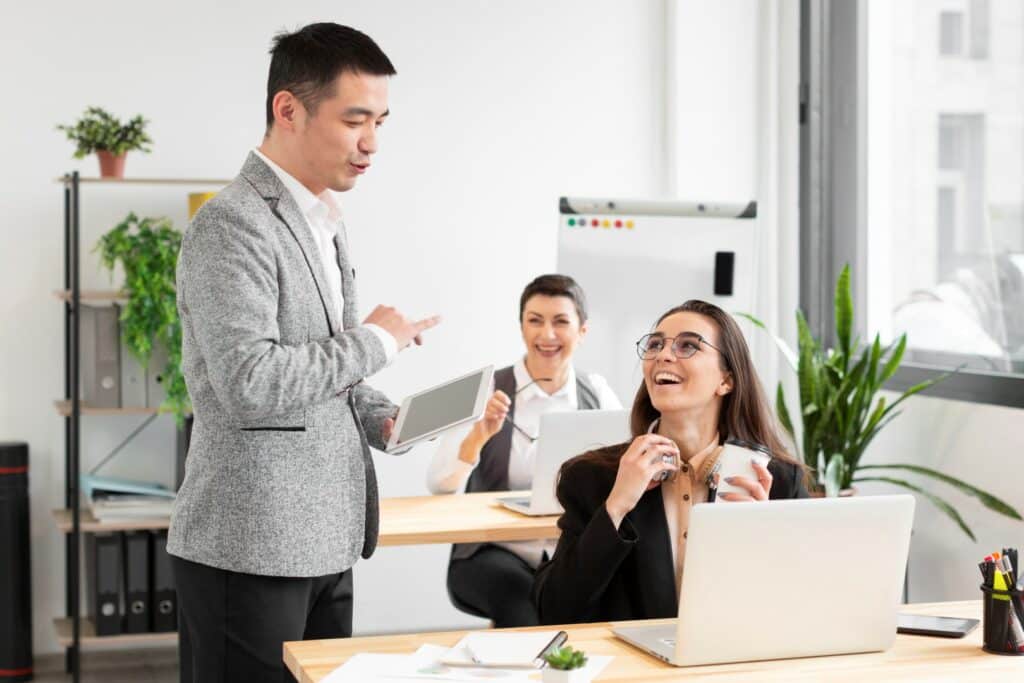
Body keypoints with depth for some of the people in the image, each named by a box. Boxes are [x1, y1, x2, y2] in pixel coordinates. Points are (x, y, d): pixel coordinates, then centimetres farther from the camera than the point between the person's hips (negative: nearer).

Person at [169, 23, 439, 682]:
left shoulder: (324, 224, 16)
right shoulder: (232, 225, -14)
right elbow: (249, 383, -25)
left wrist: (382, 417, 6)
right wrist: (374, 340, -14)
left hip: (323, 545, 9)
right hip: (251, 549, -9)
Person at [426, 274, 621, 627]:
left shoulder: (597, 393, 6)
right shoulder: (488, 391, -5)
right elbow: (439, 485, -14)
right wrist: (480, 434, -30)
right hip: (494, 552, -2)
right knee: (525, 600, -33)